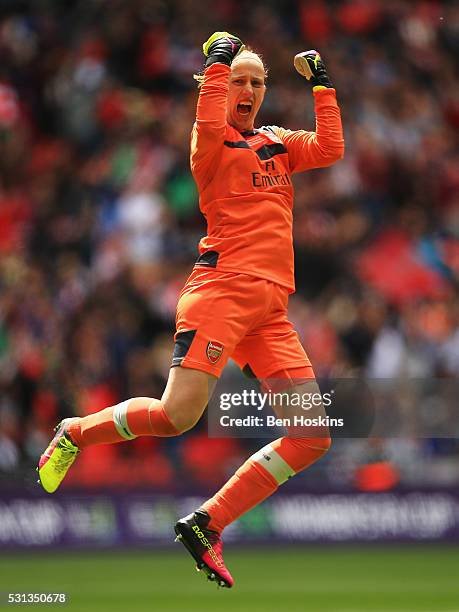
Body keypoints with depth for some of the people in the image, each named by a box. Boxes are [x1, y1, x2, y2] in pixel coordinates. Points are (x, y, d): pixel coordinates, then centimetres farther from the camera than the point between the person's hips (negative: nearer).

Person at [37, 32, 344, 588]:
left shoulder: (278, 143, 24)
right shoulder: (213, 143, 5)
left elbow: (330, 149, 7)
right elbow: (209, 127, -19)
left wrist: (322, 84, 9)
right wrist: (217, 62, -13)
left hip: (271, 309, 7)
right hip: (222, 289, -6)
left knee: (313, 437, -3)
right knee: (176, 415, -21)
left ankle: (207, 525, 3)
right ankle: (76, 433, 7)